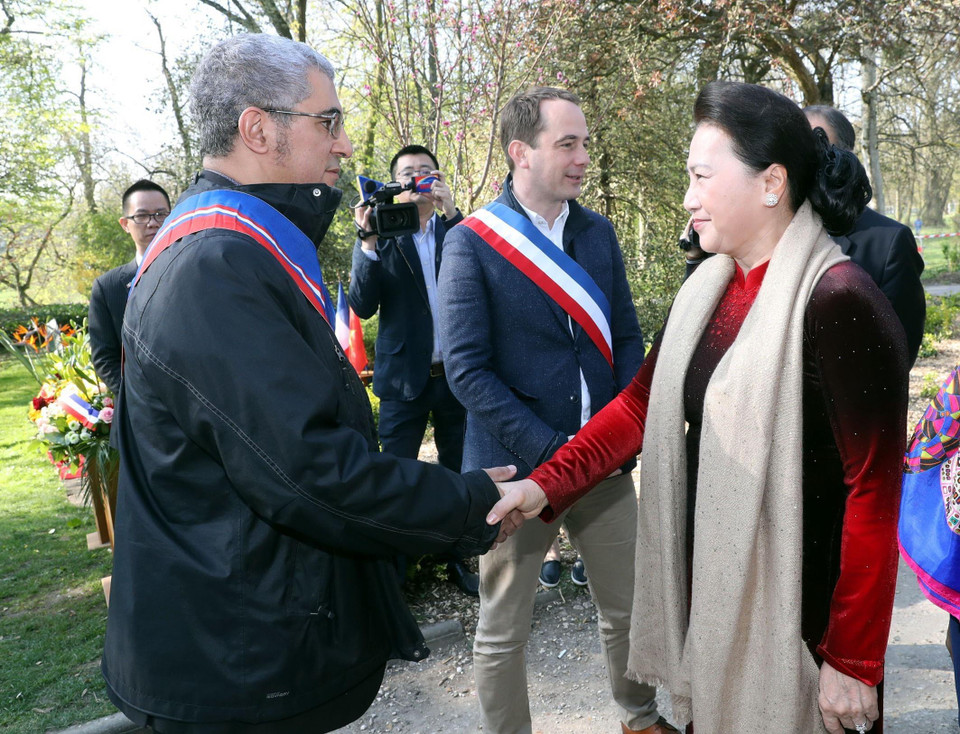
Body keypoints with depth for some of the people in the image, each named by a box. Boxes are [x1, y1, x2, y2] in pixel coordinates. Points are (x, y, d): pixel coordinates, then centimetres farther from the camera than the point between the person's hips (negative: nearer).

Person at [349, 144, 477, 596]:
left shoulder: (457, 229, 8)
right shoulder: (379, 236, 4)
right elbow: (362, 306, -7)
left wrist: (452, 212, -18)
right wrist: (369, 242, -21)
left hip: (457, 373, 2)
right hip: (404, 375, -2)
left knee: (459, 473, 10)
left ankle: (460, 561, 24)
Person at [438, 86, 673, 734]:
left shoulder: (598, 232, 7)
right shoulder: (471, 242, -8)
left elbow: (628, 339, 11)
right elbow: (467, 370, -13)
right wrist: (550, 451, -16)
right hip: (517, 467, -4)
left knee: (628, 608, 17)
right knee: (504, 633, 9)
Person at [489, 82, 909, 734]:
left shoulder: (838, 302, -20)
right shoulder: (706, 289, 3)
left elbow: (873, 490, -19)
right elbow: (643, 402, 5)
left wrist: (853, 662, -14)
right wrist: (548, 484, -7)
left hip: (794, 623, -6)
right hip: (705, 595, 7)